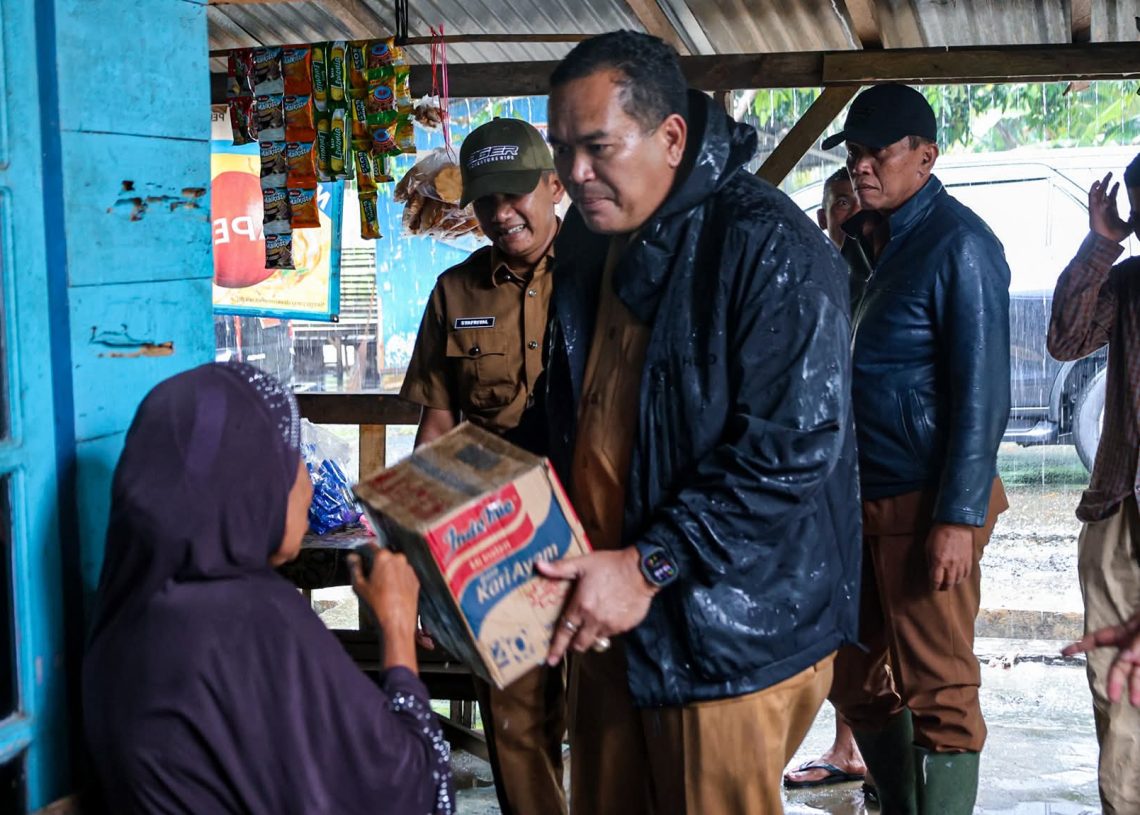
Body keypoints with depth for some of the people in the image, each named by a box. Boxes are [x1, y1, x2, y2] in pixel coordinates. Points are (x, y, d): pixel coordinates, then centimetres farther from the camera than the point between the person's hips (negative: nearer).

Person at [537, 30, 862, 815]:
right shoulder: (587, 239, 9)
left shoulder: (770, 249, -17)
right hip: (603, 611, 8)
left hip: (728, 630, -7)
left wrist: (649, 565, -24)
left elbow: (791, 449, -23)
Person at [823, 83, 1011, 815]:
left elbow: (983, 393, -15)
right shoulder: (860, 242, 13)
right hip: (861, 500, 8)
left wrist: (959, 518, -20)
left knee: (938, 692, -2)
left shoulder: (959, 244, -11)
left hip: (926, 506, -8)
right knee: (860, 682, 14)